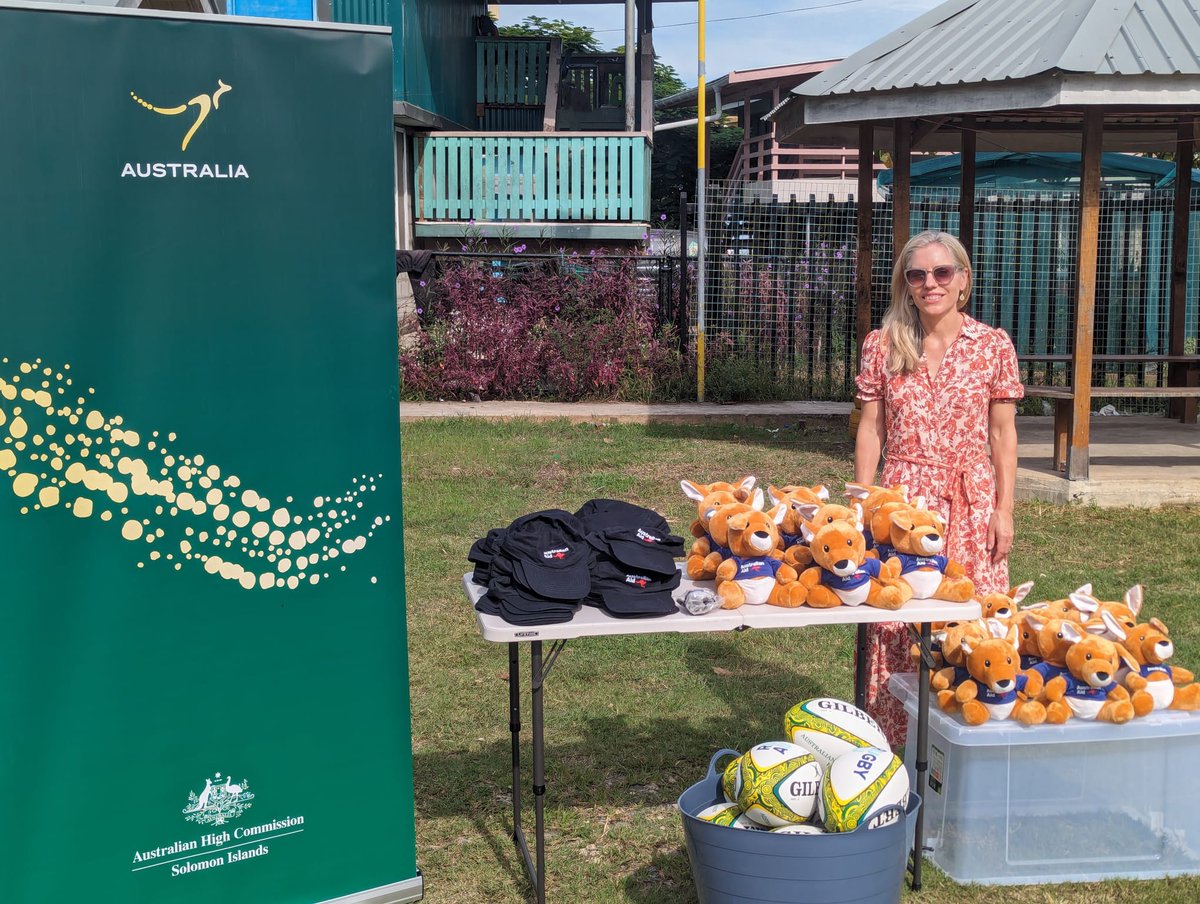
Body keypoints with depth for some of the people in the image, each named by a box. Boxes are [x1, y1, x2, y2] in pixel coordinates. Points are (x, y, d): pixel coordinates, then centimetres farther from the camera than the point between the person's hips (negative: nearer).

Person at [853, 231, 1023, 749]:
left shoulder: (993, 346, 3)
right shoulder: (883, 346, 4)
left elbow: (1003, 433, 5)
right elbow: (871, 428, 7)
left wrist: (1004, 510, 1)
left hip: (971, 502, 0)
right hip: (902, 497, 0)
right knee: (894, 625, 0)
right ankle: (890, 742, 11)